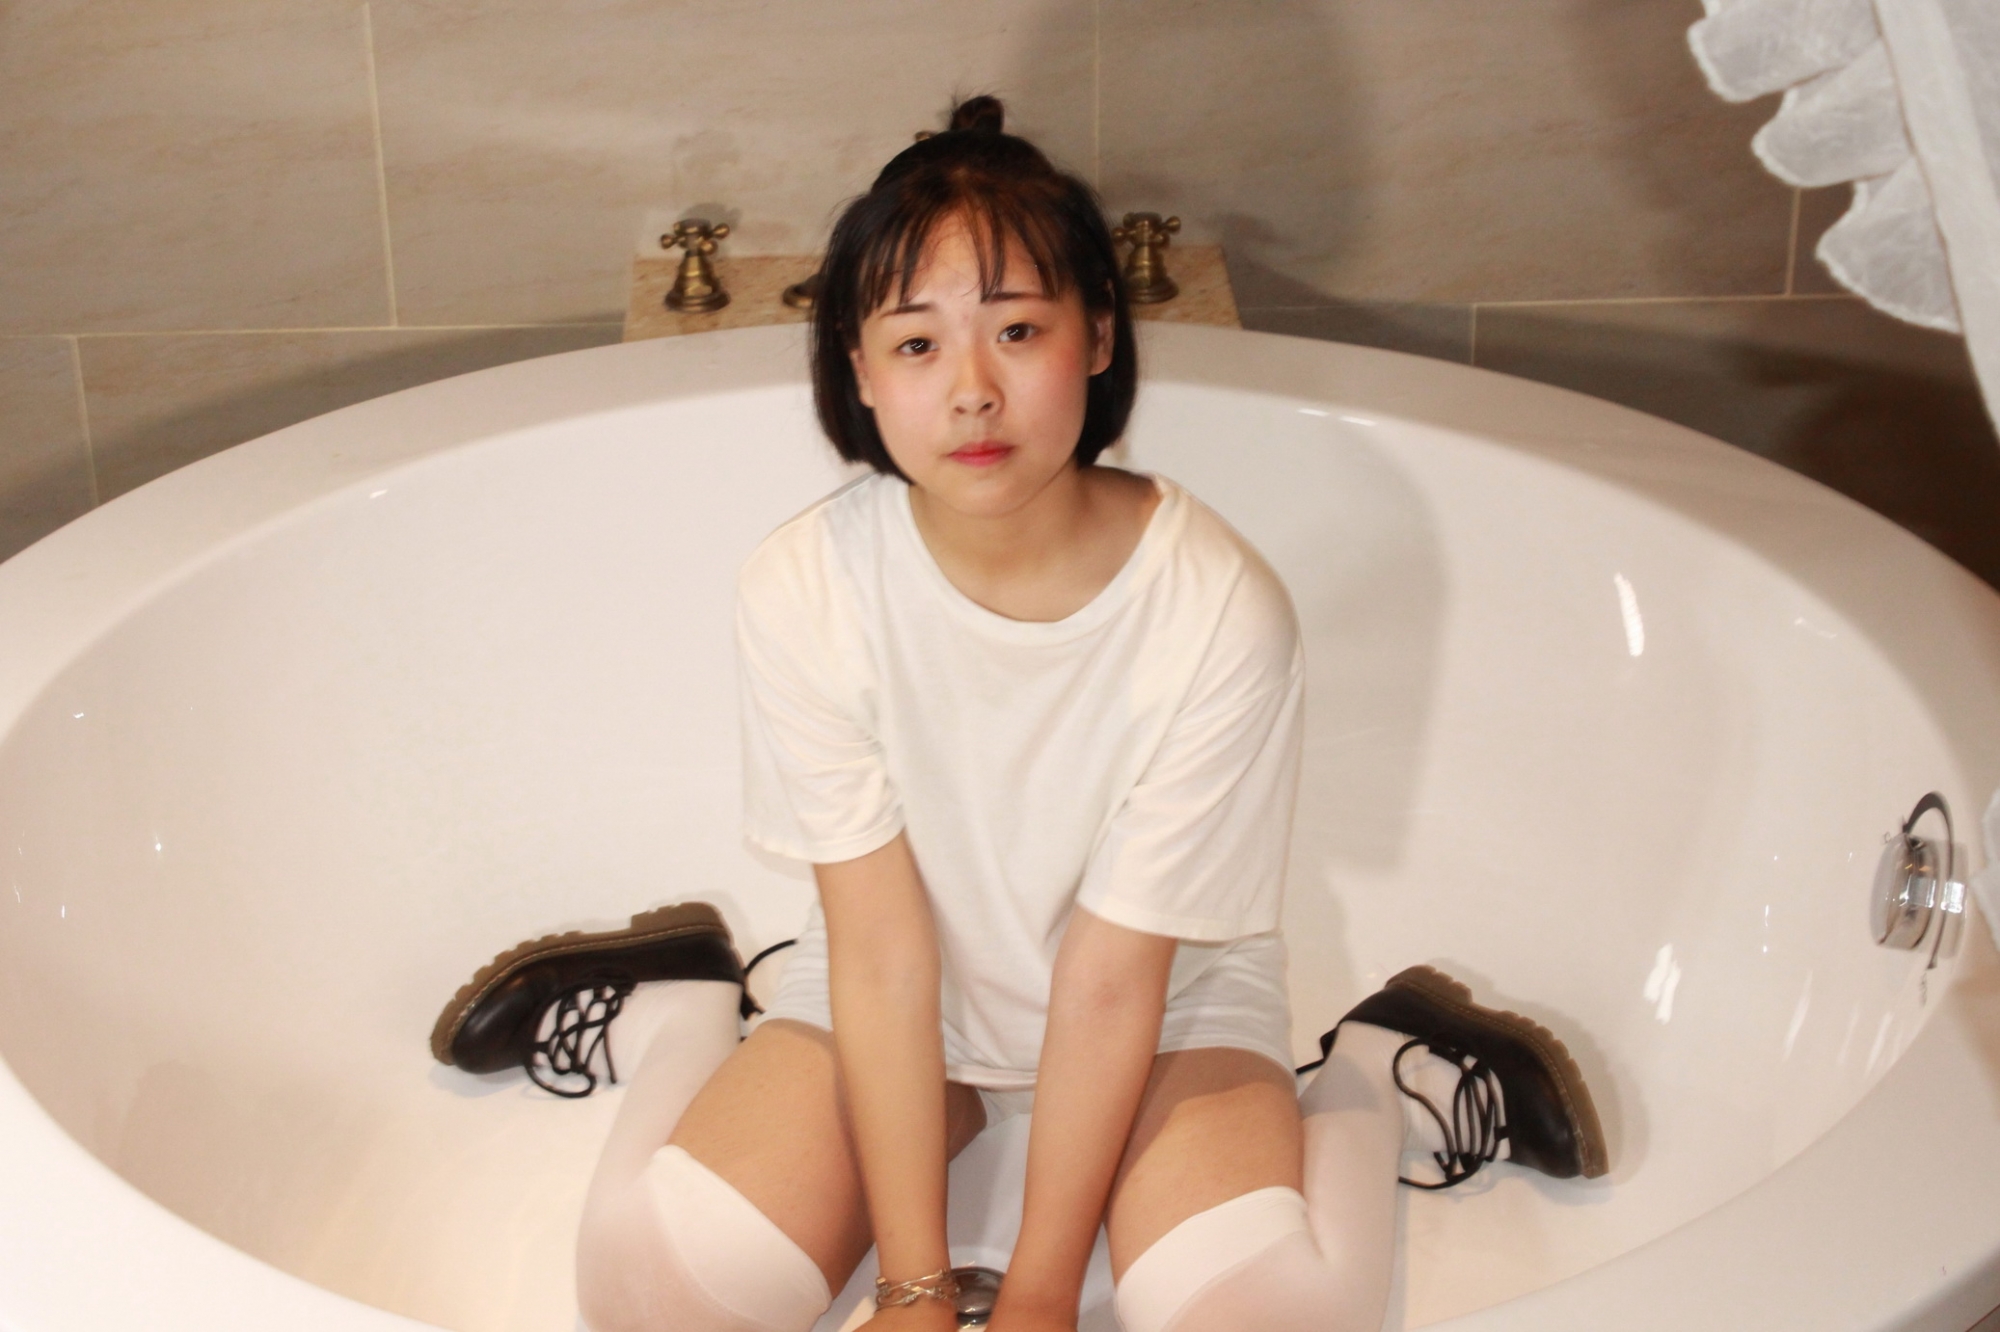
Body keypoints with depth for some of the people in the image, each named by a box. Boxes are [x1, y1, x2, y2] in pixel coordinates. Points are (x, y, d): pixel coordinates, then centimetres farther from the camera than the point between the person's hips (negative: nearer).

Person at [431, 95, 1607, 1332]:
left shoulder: (1221, 614, -27)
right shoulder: (805, 590, -22)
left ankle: (1387, 1079, 4)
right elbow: (883, 951, -18)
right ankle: (696, 1005, 13)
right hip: (906, 997, 2)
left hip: (1166, 1001, -1)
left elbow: (1112, 982, -21)